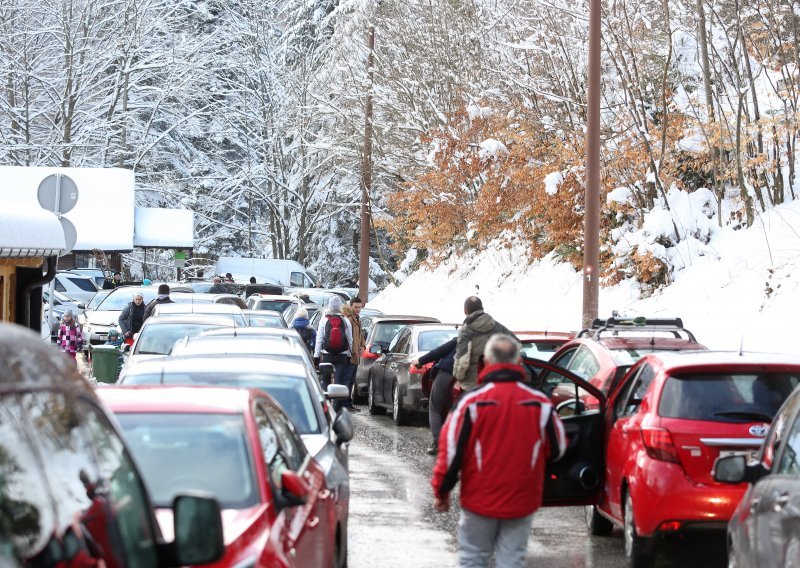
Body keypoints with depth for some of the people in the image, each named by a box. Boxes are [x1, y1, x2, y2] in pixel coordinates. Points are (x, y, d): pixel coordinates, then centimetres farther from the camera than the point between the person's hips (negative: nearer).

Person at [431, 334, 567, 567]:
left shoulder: (472, 401, -11)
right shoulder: (541, 404, -4)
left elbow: (451, 451, -10)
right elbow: (557, 450, 7)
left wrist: (441, 491, 3)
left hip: (479, 499, -1)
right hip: (522, 503, 1)